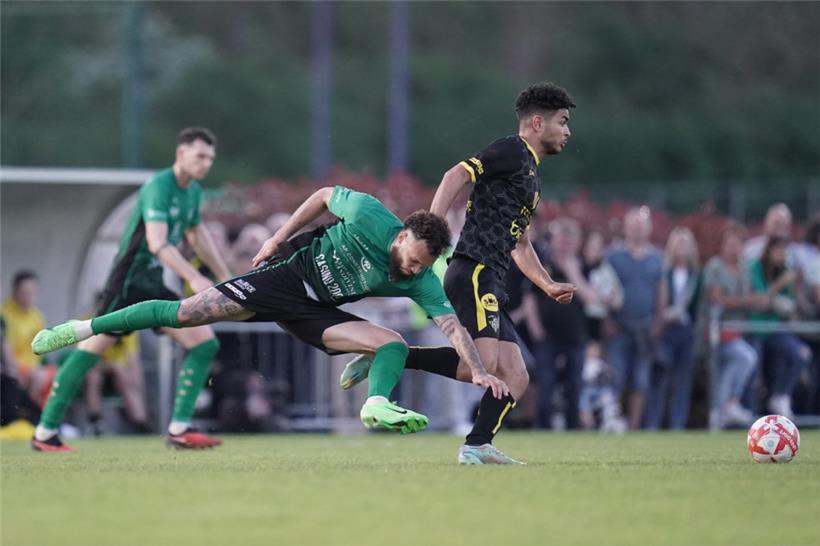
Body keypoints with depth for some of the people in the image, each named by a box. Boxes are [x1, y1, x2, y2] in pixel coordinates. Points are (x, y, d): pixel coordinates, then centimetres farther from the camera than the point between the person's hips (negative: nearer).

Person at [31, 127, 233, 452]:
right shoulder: (158, 187, -18)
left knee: (204, 343, -2)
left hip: (153, 286, 9)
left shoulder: (192, 191, 10)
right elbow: (157, 242, -31)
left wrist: (225, 278, 30)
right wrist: (194, 278, -38)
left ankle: (179, 429, -4)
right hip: (128, 284, -9)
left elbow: (197, 236, 28)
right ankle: (45, 433, -3)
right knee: (89, 351, -9)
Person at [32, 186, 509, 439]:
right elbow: (325, 196, -5)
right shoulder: (370, 215, -22)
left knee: (395, 344, -16)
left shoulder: (421, 283, -16)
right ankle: (85, 329, -4)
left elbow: (453, 325, -22)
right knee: (189, 312, -14)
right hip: (287, 273, -3)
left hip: (317, 313, 3)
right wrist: (280, 238, -2)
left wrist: (479, 370, -36)